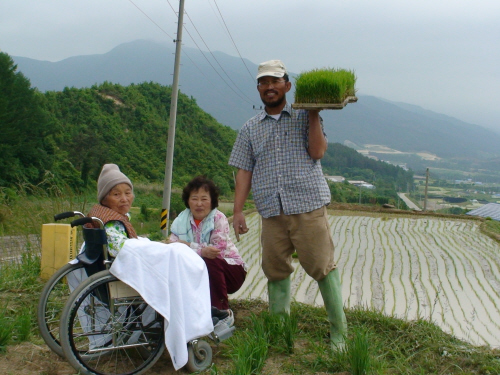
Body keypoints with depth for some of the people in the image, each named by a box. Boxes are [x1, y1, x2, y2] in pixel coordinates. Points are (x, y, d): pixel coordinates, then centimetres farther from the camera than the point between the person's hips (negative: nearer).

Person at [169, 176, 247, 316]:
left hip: (231, 269, -4)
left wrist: (188, 246, -26)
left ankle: (223, 310, -18)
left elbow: (218, 251, -25)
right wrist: (202, 250, -31)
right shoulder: (181, 219, -2)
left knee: (209, 262, -34)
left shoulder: (219, 219, -14)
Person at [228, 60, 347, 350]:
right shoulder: (251, 128, 16)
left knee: (323, 267, -4)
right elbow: (244, 171, 11)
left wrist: (314, 112, -4)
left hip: (308, 207, -3)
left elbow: (317, 152, -6)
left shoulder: (304, 118, 10)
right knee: (276, 272, 6)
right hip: (272, 212, 3)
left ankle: (339, 332, 4)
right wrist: (238, 211, 2)